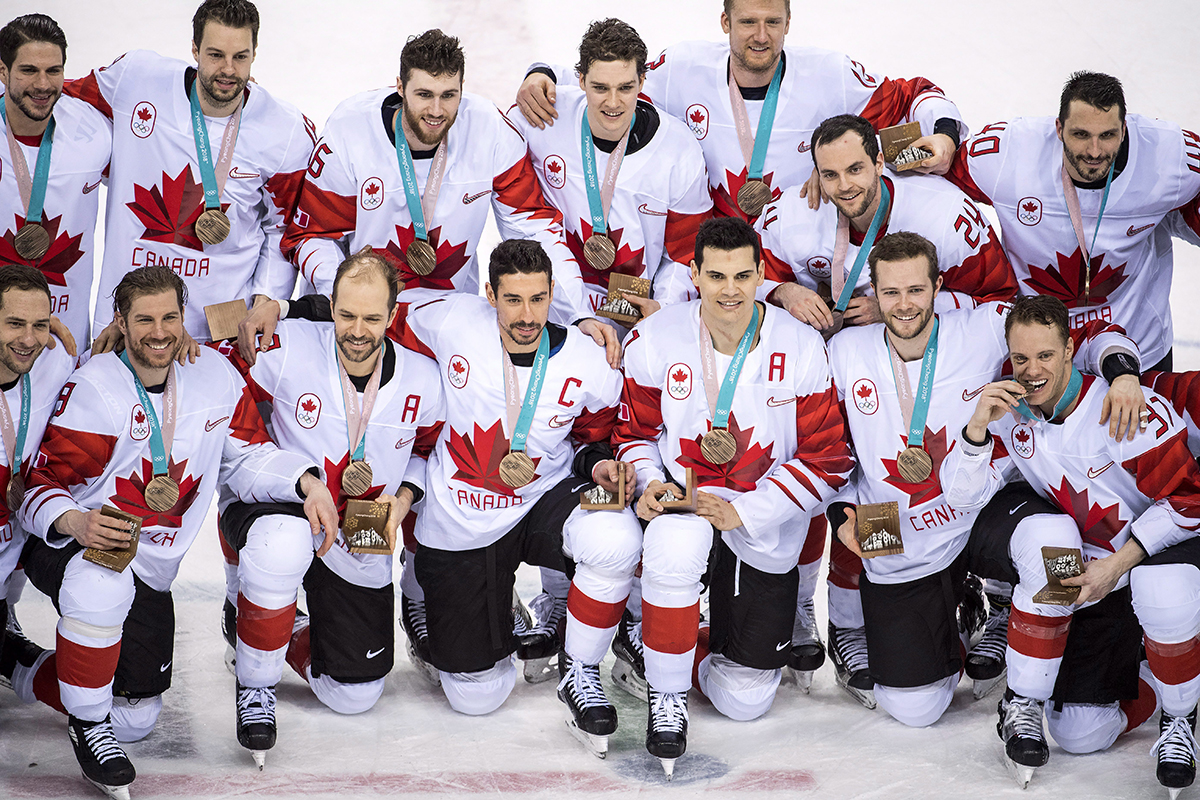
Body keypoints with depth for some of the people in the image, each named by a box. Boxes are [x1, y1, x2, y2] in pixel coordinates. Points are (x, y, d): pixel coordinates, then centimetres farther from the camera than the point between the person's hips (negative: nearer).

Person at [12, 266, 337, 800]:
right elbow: (42, 486, -14)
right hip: (69, 548, -5)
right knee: (102, 584, -42)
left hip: (150, 570, 5)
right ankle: (88, 726, -18)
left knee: (136, 720, 7)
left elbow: (247, 458, 2)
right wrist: (75, 523, -36)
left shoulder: (216, 376, -3)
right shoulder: (92, 389, -17)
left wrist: (306, 481, -17)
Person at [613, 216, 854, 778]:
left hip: (765, 528, 1)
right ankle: (667, 696, -17)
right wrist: (649, 482, -17)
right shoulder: (653, 341, -11)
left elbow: (829, 459, -10)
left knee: (745, 700, 1)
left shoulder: (801, 348, -14)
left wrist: (742, 511, -18)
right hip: (682, 499, 0)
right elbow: (636, 430, 5)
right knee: (676, 541, -41)